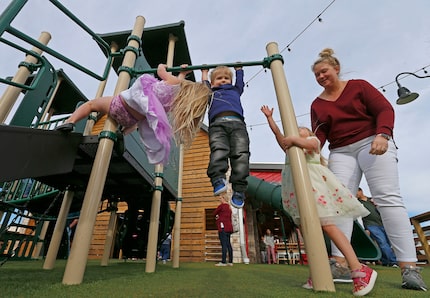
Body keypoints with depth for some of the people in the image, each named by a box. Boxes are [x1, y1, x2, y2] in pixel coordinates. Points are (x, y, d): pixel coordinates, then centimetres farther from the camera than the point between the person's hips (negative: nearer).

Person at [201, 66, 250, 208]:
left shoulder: (235, 90, 41)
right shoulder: (211, 91, 37)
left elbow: (240, 81, 56)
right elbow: (204, 83, 51)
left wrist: (238, 69, 73)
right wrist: (204, 72, 67)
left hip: (237, 123, 1)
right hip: (218, 123, 0)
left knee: (241, 154, -20)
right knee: (218, 150, -28)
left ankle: (239, 190, -27)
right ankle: (218, 180, -40)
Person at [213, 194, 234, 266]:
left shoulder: (221, 206, -9)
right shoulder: (229, 207, 17)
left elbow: (214, 213, 0)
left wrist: (217, 216, 19)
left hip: (223, 228, -9)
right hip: (229, 228, 9)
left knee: (224, 245, -9)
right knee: (228, 245, 9)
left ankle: (223, 262, -8)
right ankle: (230, 262, 12)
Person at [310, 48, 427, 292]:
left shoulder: (359, 86, 7)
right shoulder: (317, 105, 13)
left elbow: (385, 109, -3)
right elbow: (319, 134, 2)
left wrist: (382, 135, -22)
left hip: (372, 144, -2)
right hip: (341, 153, 3)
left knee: (388, 198, -12)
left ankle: (409, 267, -9)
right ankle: (340, 262, -13)